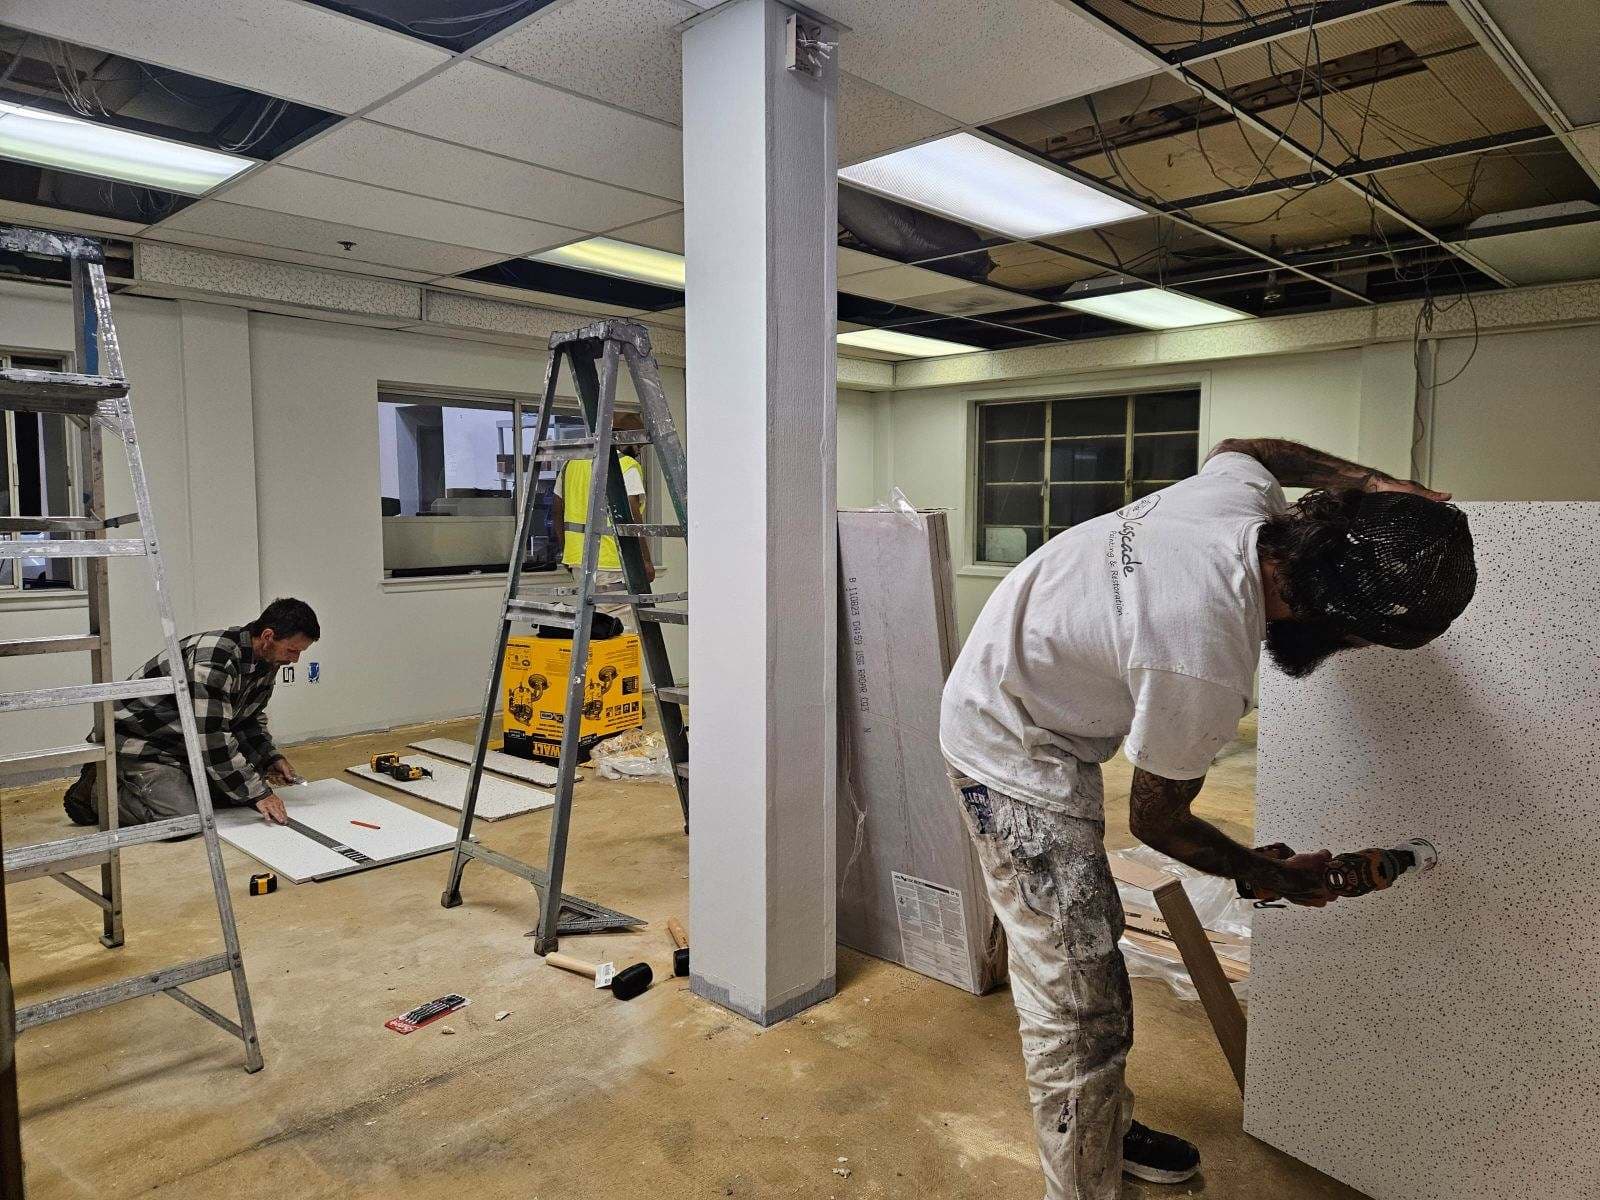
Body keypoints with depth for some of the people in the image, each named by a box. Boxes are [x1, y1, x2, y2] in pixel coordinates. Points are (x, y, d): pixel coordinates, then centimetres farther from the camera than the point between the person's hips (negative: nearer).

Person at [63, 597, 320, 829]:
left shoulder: (267, 660, -4)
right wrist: (258, 793, -28)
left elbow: (250, 719, 11)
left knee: (244, 792, 2)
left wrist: (271, 758, -4)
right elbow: (213, 739, -33)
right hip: (142, 743, -9)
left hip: (189, 744, 9)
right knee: (185, 820, -23)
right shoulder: (211, 661, -33)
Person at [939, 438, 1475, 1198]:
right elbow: (1155, 821, -14)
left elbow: (1240, 445, 16)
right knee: (1075, 1004, -7)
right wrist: (1274, 878, 1)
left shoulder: (1245, 491, -14)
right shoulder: (1206, 672, -35)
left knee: (1094, 938, 22)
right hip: (1010, 749, -10)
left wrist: (1364, 479, 6)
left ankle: (1105, 1127, 41)